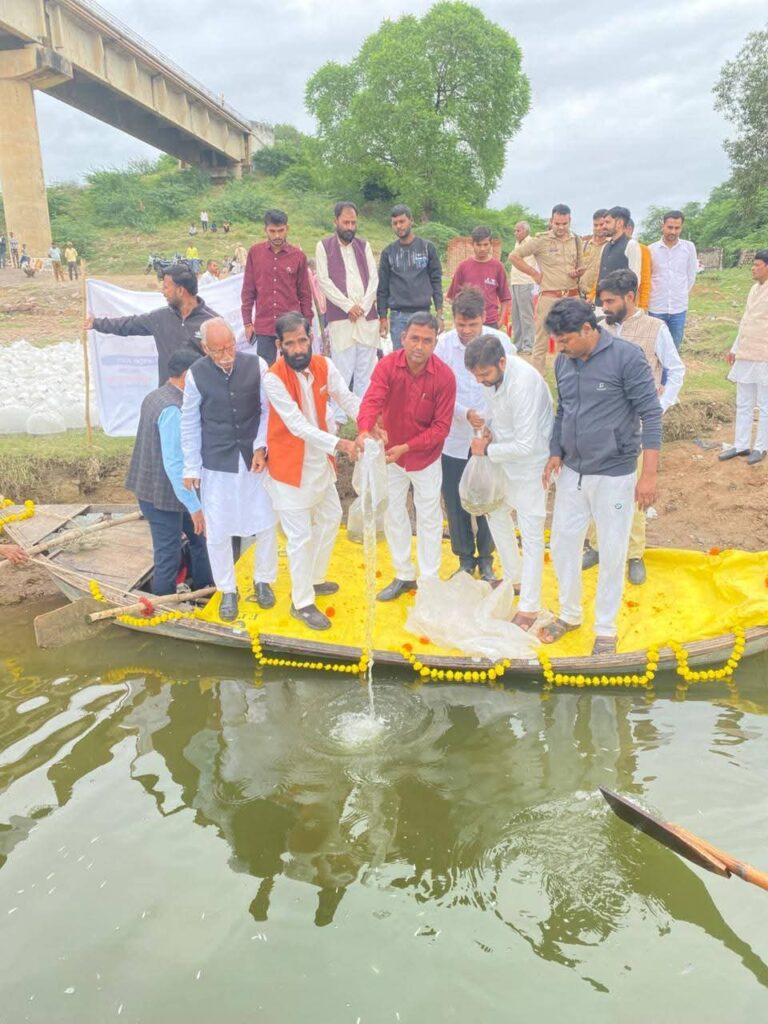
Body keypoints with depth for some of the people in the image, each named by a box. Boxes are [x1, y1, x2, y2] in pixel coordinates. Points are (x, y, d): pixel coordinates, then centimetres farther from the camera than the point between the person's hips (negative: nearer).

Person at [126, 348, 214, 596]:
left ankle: (205, 587, 38)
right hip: (162, 494, -10)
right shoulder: (172, 409, -24)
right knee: (168, 557, 3)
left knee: (197, 535, 22)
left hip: (149, 487, 10)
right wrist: (194, 506, -24)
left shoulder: (155, 396, 6)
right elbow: (174, 464, -27)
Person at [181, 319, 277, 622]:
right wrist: (191, 468, 1)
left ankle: (263, 580, 35)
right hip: (216, 463, 0)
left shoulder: (256, 366, -10)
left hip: (254, 459, 1)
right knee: (217, 531, 7)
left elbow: (268, 411, -1)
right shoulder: (196, 374, -10)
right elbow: (190, 424, -1)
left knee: (265, 524, 11)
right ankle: (227, 590, 27)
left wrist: (261, 447, -12)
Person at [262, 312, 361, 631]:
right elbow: (298, 425, -29)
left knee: (330, 518, 22)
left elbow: (348, 399, -9)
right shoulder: (273, 378, -23)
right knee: (300, 536, 1)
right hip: (290, 465, -7)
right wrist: (339, 444, -38)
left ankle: (313, 579, 44)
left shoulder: (324, 365, -5)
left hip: (320, 460, 7)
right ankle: (302, 603, 20)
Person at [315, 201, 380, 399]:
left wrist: (363, 307, -4)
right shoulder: (324, 246, 6)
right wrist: (348, 306, -9)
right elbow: (323, 281, -2)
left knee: (366, 371, 2)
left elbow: (374, 278, 10)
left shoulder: (364, 245, 16)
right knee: (342, 371, -7)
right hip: (340, 318, -3)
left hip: (367, 316, 3)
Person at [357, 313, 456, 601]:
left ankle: (429, 580, 29)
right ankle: (404, 575, 35)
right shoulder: (387, 365, -17)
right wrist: (364, 431, -51)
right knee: (393, 515, 15)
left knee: (429, 518, 11)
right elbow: (372, 400, -30)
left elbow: (441, 426, -20)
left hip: (426, 457, -2)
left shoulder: (444, 376, -21)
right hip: (391, 454, 3)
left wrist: (407, 447, -30)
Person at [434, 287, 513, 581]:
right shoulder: (443, 344, -8)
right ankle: (465, 558, 30)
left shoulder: (499, 341, -7)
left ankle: (486, 559, 30)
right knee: (455, 503, 9)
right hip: (454, 439, 1)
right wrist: (465, 414, -23)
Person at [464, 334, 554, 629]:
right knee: (496, 513, 23)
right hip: (507, 460, 9)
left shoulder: (523, 384, -33)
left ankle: (529, 607, 11)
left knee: (531, 536, -1)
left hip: (531, 463, -9)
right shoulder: (493, 373, -8)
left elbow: (526, 445, -31)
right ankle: (513, 577, 42)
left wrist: (487, 450, -19)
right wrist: (489, 428, -5)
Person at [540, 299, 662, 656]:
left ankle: (605, 628, 25)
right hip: (572, 471, 6)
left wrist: (648, 474, -17)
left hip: (614, 474, -5)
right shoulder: (563, 362, 2)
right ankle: (569, 613, 35)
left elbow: (650, 414, -14)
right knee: (562, 543, 13)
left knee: (612, 553, 7)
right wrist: (555, 452, 2)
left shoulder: (626, 356, -15)